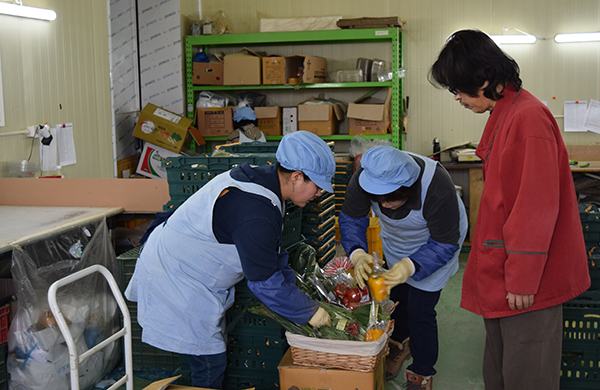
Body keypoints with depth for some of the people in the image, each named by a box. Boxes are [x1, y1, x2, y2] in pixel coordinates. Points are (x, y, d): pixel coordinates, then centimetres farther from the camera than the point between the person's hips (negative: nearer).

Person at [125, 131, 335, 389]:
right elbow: (265, 283, -23)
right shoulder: (255, 215, -32)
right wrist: (310, 313, -11)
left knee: (211, 361, 17)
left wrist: (294, 293, 11)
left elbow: (272, 255, 11)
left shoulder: (259, 178, -1)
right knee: (211, 365, -3)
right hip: (178, 282, -10)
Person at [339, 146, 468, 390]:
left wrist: (412, 265, -45)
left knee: (420, 311, -6)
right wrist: (357, 253, -34)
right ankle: (401, 342, 50)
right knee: (396, 293, 18)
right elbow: (351, 219, -16)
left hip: (433, 242, -4)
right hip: (396, 241, 5)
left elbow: (445, 244, -30)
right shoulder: (363, 179, -31)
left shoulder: (437, 189, -42)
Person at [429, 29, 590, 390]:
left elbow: (538, 207, -22)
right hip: (503, 272, 10)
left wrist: (523, 278, -18)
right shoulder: (504, 114, 11)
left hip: (528, 279, -10)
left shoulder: (529, 117, -20)